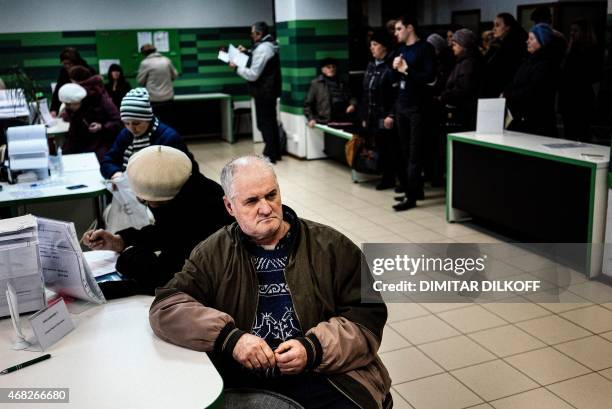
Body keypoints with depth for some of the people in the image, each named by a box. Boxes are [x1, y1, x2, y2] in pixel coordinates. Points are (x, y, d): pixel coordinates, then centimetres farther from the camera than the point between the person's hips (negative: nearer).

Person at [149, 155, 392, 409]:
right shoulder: (213, 254, 9)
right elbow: (165, 309, 1)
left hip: (320, 379, 0)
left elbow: (367, 316, 4)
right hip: (240, 385, 1)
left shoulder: (332, 246, 6)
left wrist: (313, 349, -12)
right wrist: (230, 337, -13)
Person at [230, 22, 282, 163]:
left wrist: (237, 68, -10)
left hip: (263, 93, -10)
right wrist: (247, 52, 18)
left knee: (264, 123, -3)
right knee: (271, 122, 16)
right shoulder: (269, 45, 10)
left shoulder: (262, 48, -19)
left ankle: (270, 154, 2)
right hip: (270, 91, 10)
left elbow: (253, 74, -21)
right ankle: (275, 152, 25)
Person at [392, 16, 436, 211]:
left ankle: (411, 196, -4)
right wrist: (395, 68, -1)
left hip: (417, 107, -7)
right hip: (401, 106, 7)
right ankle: (416, 189, 19)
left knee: (415, 153, -5)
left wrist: (406, 70, -14)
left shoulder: (425, 48, -6)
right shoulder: (401, 49, 15)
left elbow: (430, 76, -15)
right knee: (405, 151, 9)